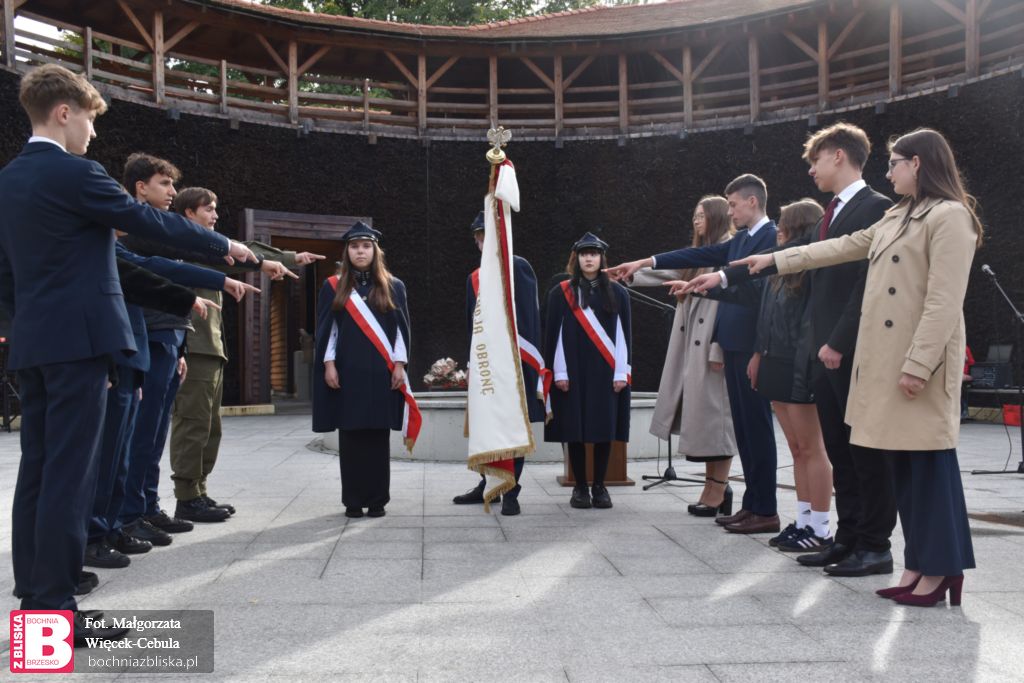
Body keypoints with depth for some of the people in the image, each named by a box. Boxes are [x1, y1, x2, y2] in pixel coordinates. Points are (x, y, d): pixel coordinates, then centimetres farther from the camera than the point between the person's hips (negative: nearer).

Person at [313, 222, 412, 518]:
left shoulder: (393, 287, 8)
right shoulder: (333, 287, 7)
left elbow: (401, 329, 6)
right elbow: (326, 329, 5)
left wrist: (399, 364, -3)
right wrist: (328, 364, -4)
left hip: (381, 372, 0)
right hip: (346, 372, 0)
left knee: (378, 435, 1)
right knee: (350, 435, 1)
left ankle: (377, 499, 8)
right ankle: (352, 500, 9)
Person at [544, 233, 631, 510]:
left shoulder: (617, 293, 6)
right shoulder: (560, 293, 3)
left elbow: (624, 335, 4)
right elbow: (553, 334, 2)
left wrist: (622, 372, -3)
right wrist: (559, 373, -5)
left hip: (606, 373, 1)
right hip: (573, 373, -1)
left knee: (604, 429, 3)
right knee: (575, 430, 1)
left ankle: (599, 487, 14)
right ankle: (580, 487, 12)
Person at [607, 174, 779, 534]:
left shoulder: (772, 236, -9)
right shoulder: (740, 239, 19)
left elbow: (761, 288, -19)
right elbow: (700, 255, 16)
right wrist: (646, 262, 12)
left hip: (752, 345, -9)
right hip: (734, 344, 9)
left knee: (757, 426, -4)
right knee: (744, 427, 11)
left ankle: (766, 511, 3)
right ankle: (753, 503, 18)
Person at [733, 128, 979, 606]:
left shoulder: (950, 216, -10)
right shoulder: (896, 218, 19)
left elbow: (944, 302, -17)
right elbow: (845, 247, 25)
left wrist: (919, 366, -21)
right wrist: (774, 259, 25)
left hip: (921, 360, -9)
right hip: (886, 359, 9)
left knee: (928, 461, -4)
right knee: (903, 463, 8)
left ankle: (941, 568, 4)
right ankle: (920, 563, 14)